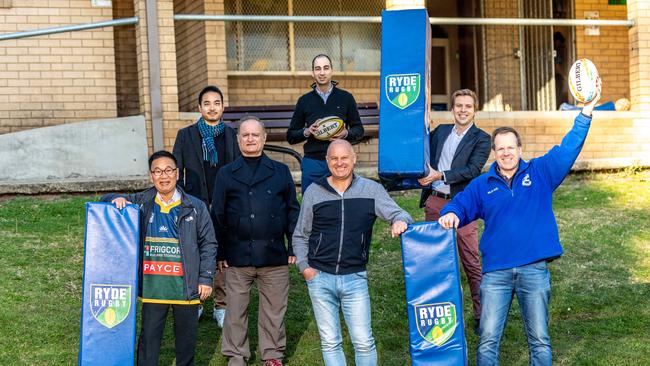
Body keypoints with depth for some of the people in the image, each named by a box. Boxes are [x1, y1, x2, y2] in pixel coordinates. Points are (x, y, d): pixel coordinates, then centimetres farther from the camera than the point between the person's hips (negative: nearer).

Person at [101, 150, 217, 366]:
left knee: (187, 336, 10)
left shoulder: (195, 207, 1)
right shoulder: (141, 203, 5)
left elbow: (208, 244, 3)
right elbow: (106, 201, 15)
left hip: (185, 285, -1)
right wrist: (117, 199, -9)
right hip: (152, 285, 1)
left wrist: (206, 278, -2)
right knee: (149, 336, 7)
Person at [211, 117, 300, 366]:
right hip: (237, 257, 0)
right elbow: (217, 216, 7)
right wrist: (219, 253, 2)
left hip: (274, 255, 0)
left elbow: (292, 210, 9)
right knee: (235, 310, 7)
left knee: (274, 309, 7)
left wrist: (294, 247, 3)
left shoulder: (280, 172, 8)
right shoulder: (226, 174, 7)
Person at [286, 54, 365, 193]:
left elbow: (359, 129, 11)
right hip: (312, 163, 1)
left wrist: (346, 133, -10)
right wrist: (306, 132, -9)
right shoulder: (304, 100, 9)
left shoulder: (346, 98, 7)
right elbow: (290, 136, 11)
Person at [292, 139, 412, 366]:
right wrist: (304, 266, 0)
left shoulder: (371, 190, 2)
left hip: (355, 278, -1)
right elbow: (300, 236, 13)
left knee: (364, 342, 0)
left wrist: (400, 221, -25)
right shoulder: (314, 192, 5)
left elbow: (398, 213, -1)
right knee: (330, 343, 7)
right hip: (320, 278, 1)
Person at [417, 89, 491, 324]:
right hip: (434, 201, 5)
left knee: (471, 263, -3)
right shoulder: (440, 131, 15)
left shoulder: (481, 139, -1)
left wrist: (440, 175, -18)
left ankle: (481, 314, 2)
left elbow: (472, 170, -13)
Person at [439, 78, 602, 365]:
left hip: (535, 269, 0)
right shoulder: (482, 185, 10)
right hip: (495, 271, 1)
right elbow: (461, 205, 11)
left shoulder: (540, 172, 7)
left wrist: (587, 110, -9)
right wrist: (450, 214, -15)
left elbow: (568, 148, 1)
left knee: (539, 340, 6)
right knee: (488, 339, -4)